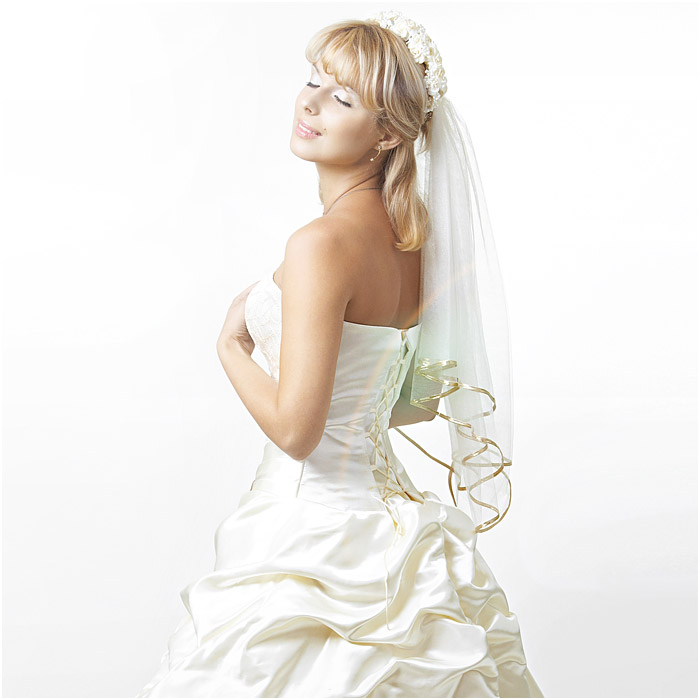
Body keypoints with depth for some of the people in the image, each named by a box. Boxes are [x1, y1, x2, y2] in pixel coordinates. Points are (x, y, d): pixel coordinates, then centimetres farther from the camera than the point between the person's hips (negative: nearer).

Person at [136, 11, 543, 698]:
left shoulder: (323, 243, -22)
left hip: (311, 530, -8)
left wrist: (232, 345, -8)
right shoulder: (409, 236, 3)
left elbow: (296, 430, -23)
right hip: (386, 506, 8)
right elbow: (423, 401, 13)